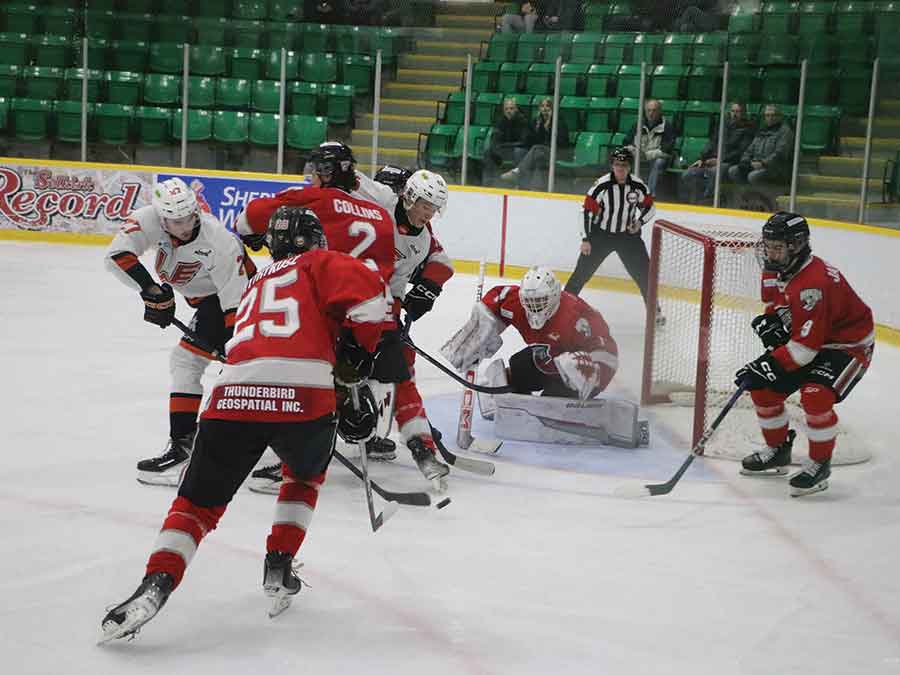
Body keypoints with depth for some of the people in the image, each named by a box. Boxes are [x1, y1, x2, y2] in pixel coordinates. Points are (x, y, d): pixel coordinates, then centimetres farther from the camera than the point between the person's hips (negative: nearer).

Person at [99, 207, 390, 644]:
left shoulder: (257, 285, 38)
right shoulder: (320, 264, 19)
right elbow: (367, 293, -2)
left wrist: (343, 405, 40)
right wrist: (358, 351, 12)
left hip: (233, 395, 3)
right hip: (303, 398, -3)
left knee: (197, 502, 12)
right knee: (305, 474, 30)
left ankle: (156, 583, -10)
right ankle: (278, 568, 23)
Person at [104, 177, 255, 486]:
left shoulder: (219, 241, -34)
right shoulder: (150, 219, -22)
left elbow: (236, 302, -31)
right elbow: (116, 254, -27)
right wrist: (152, 291, -31)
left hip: (233, 295, -8)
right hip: (205, 296, 8)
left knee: (186, 361, -16)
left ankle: (182, 447, -17)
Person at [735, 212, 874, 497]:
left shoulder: (814, 282, -34)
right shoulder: (774, 271, -5)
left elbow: (806, 345, -34)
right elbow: (777, 305, 16)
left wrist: (769, 365, -33)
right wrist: (769, 321, -7)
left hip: (848, 344, -9)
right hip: (805, 337, 9)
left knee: (816, 396, -29)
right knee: (763, 387, 3)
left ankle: (820, 465, -9)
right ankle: (778, 451, 22)